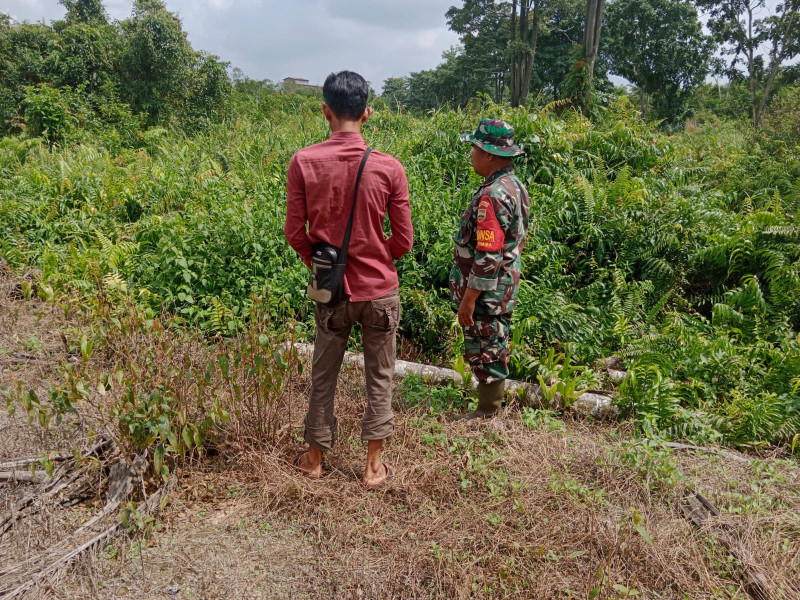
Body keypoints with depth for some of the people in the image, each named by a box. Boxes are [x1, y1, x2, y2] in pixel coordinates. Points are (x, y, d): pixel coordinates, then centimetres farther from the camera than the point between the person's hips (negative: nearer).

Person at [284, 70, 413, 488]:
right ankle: (373, 466, 25)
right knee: (380, 378, 15)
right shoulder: (388, 167, -12)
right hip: (379, 290, -1)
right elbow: (403, 240, -6)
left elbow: (294, 233, -5)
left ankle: (314, 457, 35)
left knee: (323, 376, 18)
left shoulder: (303, 162, -10)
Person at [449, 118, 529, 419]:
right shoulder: (515, 186, 7)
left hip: (488, 290, -10)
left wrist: (469, 298, -21)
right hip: (507, 283, 10)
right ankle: (492, 402, 34)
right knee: (495, 347, 20)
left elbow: (487, 256, -27)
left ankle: (486, 414, 18)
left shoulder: (492, 196, -24)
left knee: (485, 350, 3)